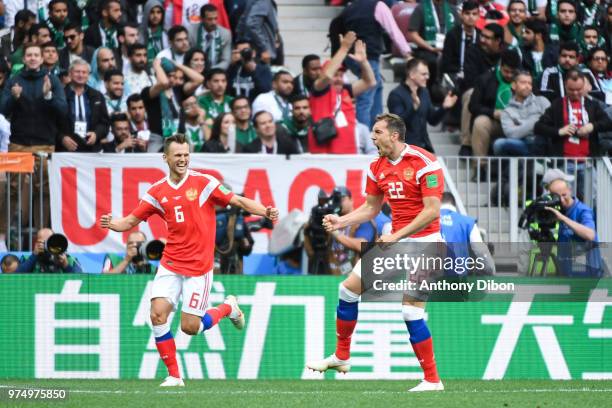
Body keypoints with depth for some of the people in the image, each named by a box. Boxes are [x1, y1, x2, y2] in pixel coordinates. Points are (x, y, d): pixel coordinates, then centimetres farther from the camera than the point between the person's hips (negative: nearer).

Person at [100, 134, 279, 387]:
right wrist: (111, 224, -12)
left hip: (198, 267, -3)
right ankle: (174, 375, -2)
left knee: (190, 327, -5)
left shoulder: (203, 183, -5)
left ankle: (228, 307, 26)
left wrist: (265, 212, -20)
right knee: (158, 314, -14)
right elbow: (131, 221, 9)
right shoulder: (157, 192, 5)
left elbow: (238, 201, -4)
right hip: (170, 265, 3)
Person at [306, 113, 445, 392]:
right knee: (348, 288, 7)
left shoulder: (424, 163, -16)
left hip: (422, 242, -8)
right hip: (395, 240, 8)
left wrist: (397, 235, -22)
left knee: (411, 311, -14)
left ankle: (432, 380, -5)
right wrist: (342, 222, 2)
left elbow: (432, 210, -20)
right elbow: (371, 208, 18)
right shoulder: (377, 167, 7)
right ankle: (341, 357, 23)